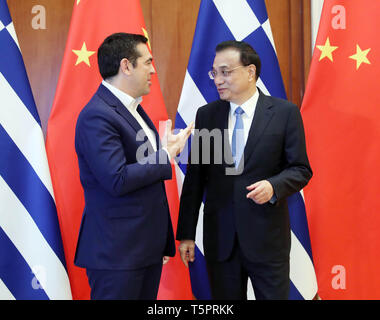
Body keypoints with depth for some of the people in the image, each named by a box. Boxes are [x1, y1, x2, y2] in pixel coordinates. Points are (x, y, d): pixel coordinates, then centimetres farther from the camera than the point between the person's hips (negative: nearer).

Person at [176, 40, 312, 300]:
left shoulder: (285, 112, -4)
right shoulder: (206, 115, 4)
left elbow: (301, 169, 0)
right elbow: (195, 177, 5)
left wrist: (273, 186, -22)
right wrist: (186, 233, 4)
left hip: (267, 237, -2)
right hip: (219, 237, 3)